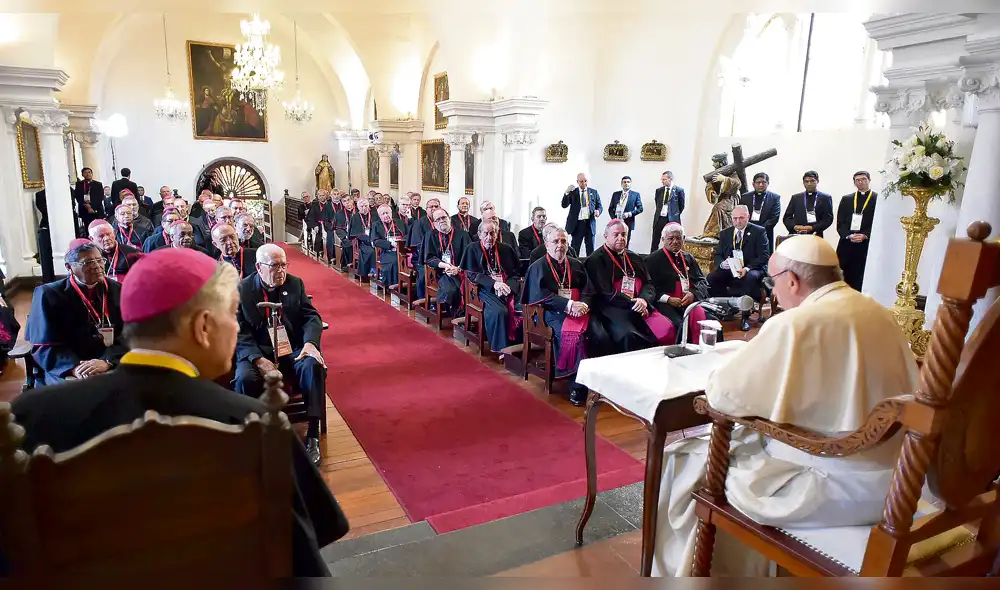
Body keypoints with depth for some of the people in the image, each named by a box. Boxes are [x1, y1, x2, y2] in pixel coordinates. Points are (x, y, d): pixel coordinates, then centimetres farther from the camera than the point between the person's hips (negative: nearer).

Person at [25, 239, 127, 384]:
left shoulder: (118, 290, 8)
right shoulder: (49, 295, 4)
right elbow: (45, 345, -1)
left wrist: (107, 361, -19)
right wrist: (75, 367, -19)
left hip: (115, 369, 2)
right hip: (66, 375, -2)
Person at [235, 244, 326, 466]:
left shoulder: (295, 284, 9)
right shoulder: (241, 289, 2)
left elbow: (311, 317, 3)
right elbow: (240, 332, -5)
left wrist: (310, 343, -18)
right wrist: (259, 359, -21)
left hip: (293, 349, 2)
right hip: (256, 352, -1)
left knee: (314, 366, -30)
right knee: (245, 378, -33)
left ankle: (312, 436, -24)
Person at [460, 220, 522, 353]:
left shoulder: (506, 249, 16)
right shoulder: (472, 249, 7)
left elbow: (517, 271, 11)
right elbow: (471, 274, -2)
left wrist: (508, 285, -11)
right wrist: (494, 283, -16)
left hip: (508, 288, 3)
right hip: (486, 289, -3)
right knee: (499, 311, -33)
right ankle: (501, 347, -19)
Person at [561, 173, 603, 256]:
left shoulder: (594, 192, 9)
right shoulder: (572, 192, 3)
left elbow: (599, 206, 12)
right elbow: (564, 205, -6)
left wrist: (598, 211, -11)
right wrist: (566, 193, -20)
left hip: (590, 223, 2)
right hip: (577, 224, -2)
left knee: (591, 249, 7)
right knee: (575, 249, 3)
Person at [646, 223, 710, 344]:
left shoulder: (688, 258, 24)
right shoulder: (652, 259, 7)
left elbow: (702, 280, 17)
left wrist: (693, 294, -5)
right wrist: (668, 299, -14)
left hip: (690, 301, 4)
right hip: (665, 303, -4)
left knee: (700, 315, -28)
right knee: (681, 326, -32)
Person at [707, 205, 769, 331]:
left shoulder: (758, 232, 0)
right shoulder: (725, 233, 13)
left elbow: (763, 257, -8)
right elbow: (717, 255, 13)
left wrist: (747, 268, -24)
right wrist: (722, 263, -13)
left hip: (752, 269, -3)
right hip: (729, 269, 4)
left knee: (751, 278, -38)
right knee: (710, 278, -25)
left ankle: (745, 316, -26)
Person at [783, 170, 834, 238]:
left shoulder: (825, 198, 10)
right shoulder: (796, 198, 15)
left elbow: (828, 219, 3)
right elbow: (786, 217, 12)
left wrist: (812, 228, -12)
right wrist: (794, 226, -8)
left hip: (815, 236, -1)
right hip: (796, 235, 1)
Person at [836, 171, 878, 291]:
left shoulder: (878, 199, 4)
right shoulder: (846, 199, 14)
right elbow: (840, 223, 7)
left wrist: (865, 235, -15)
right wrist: (848, 235, -9)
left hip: (866, 246, -3)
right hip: (847, 245, 3)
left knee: (860, 279, -3)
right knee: (847, 277, 4)